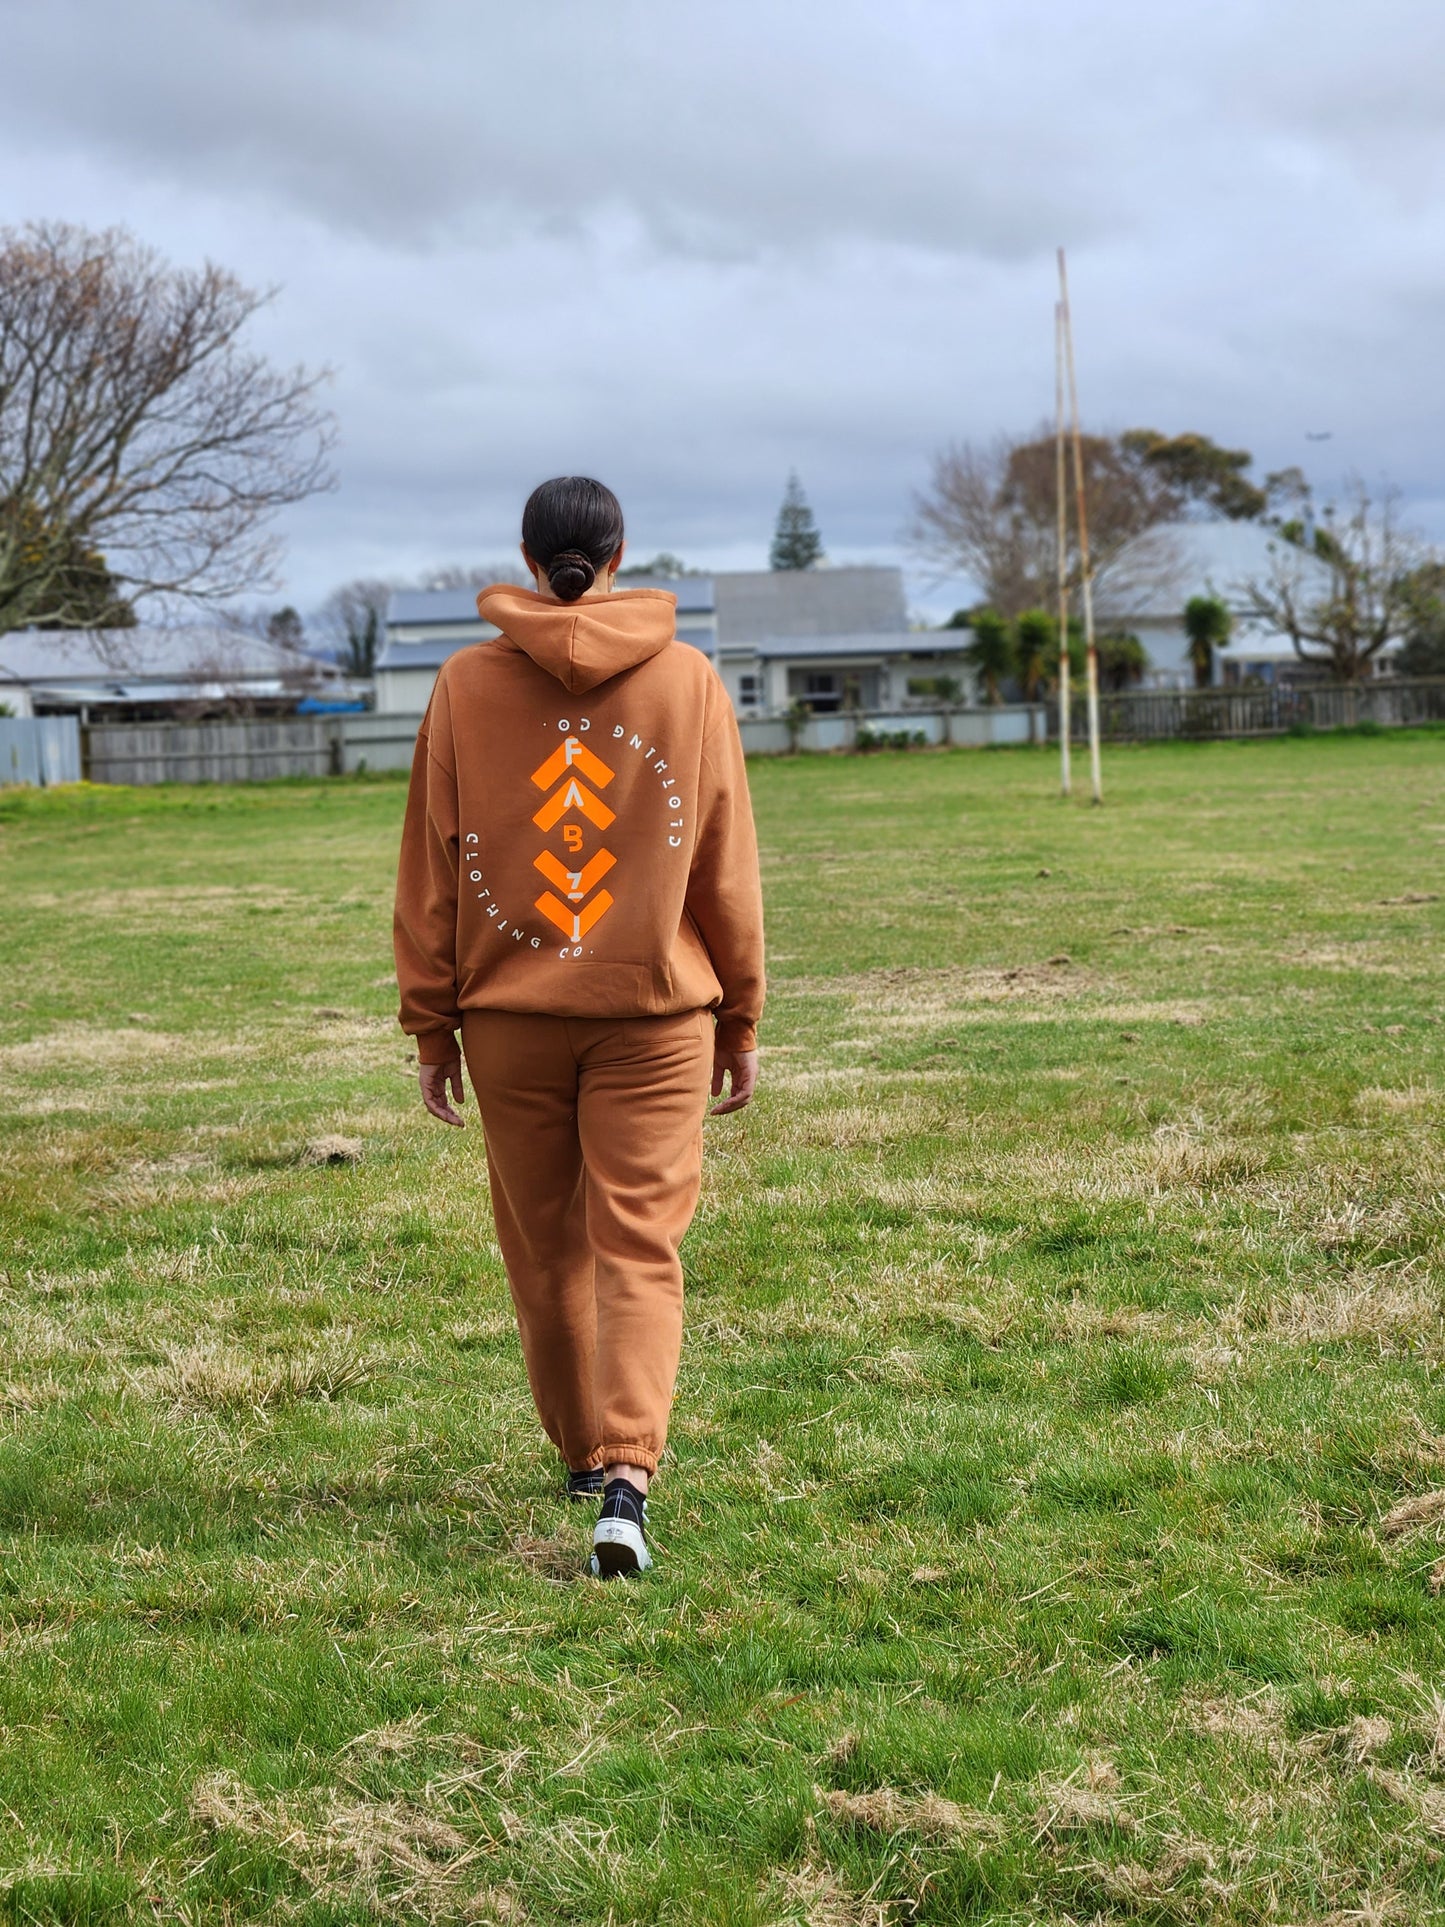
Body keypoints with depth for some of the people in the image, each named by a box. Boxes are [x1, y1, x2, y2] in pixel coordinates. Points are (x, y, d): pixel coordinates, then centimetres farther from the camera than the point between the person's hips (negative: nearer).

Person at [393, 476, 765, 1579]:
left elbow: (431, 873, 1)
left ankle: (586, 1455, 29)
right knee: (639, 1247, -1)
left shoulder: (466, 686, 1)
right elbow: (728, 868, 3)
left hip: (509, 1015, 1)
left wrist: (431, 1026, 8)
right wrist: (741, 1019, 10)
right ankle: (626, 1477, -16)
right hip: (656, 1008, -1)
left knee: (545, 1250, 15)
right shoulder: (689, 680, 1)